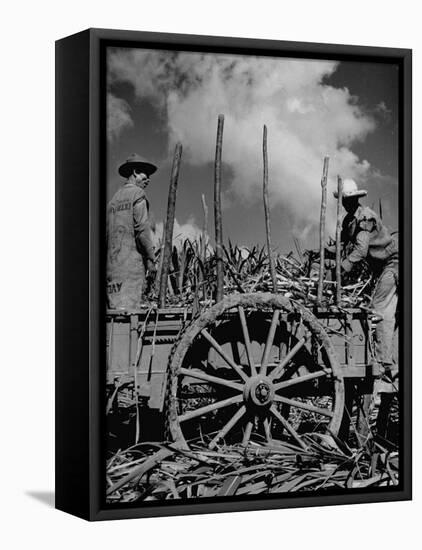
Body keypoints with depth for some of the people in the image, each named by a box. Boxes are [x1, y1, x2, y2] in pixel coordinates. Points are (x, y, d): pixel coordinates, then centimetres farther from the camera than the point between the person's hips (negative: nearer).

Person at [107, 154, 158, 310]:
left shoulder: (114, 198, 21)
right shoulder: (137, 193, -1)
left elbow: (107, 234, 19)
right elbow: (142, 228, -12)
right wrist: (150, 259, -10)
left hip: (112, 265, 8)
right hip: (131, 262, -8)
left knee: (115, 308, 5)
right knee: (128, 309, -14)